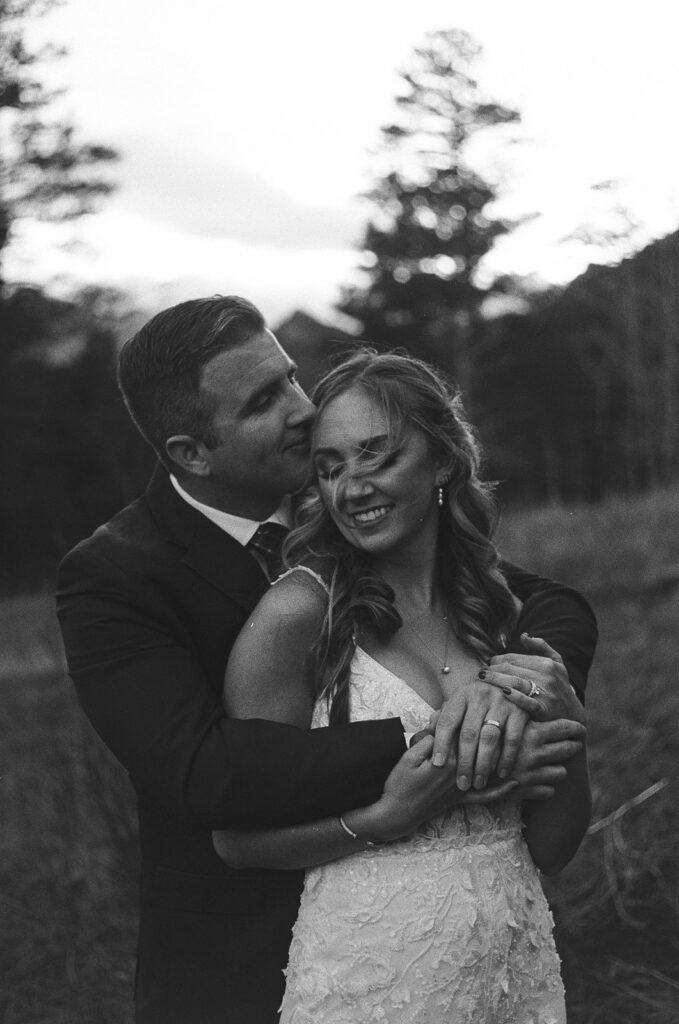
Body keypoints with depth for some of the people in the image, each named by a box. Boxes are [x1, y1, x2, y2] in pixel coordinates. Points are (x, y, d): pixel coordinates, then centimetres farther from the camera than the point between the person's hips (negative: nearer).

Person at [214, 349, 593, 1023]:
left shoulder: (500, 610, 1)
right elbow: (236, 837, -11)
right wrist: (390, 814, -22)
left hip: (521, 965, 4)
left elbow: (549, 851, 4)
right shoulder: (299, 609, -12)